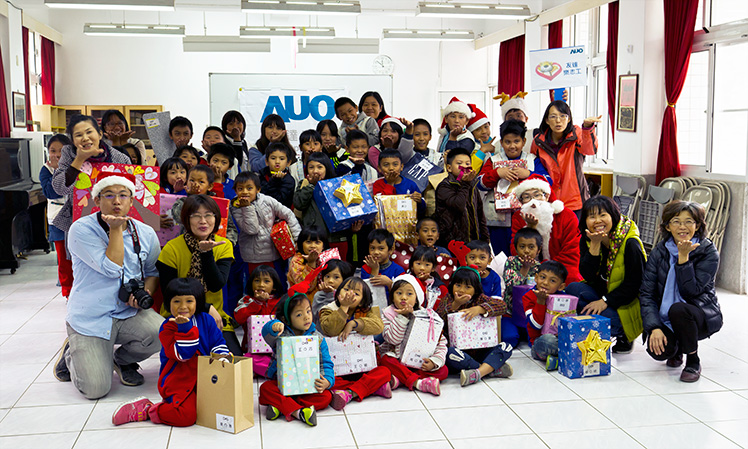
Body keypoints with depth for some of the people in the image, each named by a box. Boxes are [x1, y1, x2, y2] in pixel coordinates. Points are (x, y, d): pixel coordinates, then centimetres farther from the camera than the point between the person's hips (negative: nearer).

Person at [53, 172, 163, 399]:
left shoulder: (146, 233, 3)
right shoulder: (81, 230, -11)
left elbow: (153, 271, 15)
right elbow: (112, 269, -19)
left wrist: (145, 292, -6)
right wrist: (116, 229, -19)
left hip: (130, 313, 4)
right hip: (90, 318, -3)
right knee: (96, 389, -13)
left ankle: (122, 360, 8)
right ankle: (72, 353, 23)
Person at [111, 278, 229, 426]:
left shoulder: (206, 320, 5)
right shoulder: (168, 327, -8)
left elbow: (218, 343, 10)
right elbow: (182, 355, -19)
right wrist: (185, 328, -26)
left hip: (203, 378, 6)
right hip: (178, 381, -6)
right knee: (187, 416, -24)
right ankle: (145, 410, 0)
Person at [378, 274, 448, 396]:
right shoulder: (388, 314, -3)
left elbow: (441, 342, -5)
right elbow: (393, 339, -17)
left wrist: (434, 361, -22)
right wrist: (402, 317, -22)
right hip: (397, 360, -2)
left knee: (443, 371, -20)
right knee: (385, 360, -32)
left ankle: (400, 379, -31)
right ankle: (418, 383, -40)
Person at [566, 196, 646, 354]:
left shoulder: (630, 243, -17)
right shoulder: (586, 240, -2)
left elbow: (634, 283, -16)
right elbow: (588, 277, -12)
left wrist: (605, 301, -22)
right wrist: (595, 245, -21)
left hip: (627, 304, -5)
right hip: (601, 293, 6)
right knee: (573, 289, -21)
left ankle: (622, 339, -1)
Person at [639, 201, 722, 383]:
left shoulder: (708, 252, -10)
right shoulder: (660, 251, -2)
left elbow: (690, 291, -20)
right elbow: (646, 293, -8)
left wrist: (683, 257, -26)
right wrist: (654, 327, -21)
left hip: (703, 315, -2)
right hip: (665, 319, 2)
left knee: (677, 309, -36)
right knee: (658, 350, -28)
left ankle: (693, 361, -10)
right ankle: (676, 349, 13)